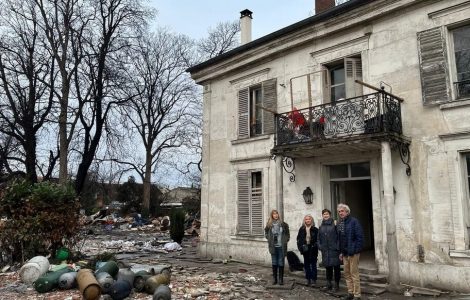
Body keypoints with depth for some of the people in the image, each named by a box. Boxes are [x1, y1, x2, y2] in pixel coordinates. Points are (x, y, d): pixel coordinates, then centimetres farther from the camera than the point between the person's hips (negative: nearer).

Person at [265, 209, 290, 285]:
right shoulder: (269, 225, -2)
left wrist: (285, 240, -1)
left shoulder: (283, 224, -3)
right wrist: (270, 240, 3)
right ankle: (275, 279, 18)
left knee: (281, 263, 4)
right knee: (274, 263, 9)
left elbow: (287, 234, 9)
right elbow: (266, 233, 14)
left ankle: (281, 279, 13)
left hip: (281, 247, -1)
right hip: (273, 247, 1)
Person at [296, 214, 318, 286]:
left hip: (313, 249, -3)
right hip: (305, 249, 3)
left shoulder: (315, 229, -3)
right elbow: (299, 239, 6)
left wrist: (316, 246, -16)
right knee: (306, 264, 9)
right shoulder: (302, 229, 5)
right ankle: (308, 279, 18)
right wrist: (300, 247, -4)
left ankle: (313, 279, 7)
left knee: (313, 264, 1)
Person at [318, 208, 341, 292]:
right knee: (328, 267, 14)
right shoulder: (321, 227, 11)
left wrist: (338, 247, -15)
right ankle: (329, 284, 25)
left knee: (336, 267, 4)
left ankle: (336, 285, 15)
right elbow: (319, 238, 16)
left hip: (334, 250, -5)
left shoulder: (334, 224, -6)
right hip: (325, 251, 5)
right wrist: (320, 246, 4)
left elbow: (339, 236, -10)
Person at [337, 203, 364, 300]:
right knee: (347, 274, 13)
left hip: (352, 252, -7)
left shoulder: (354, 221, -10)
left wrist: (354, 250, -17)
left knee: (354, 274, -1)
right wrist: (341, 252, 11)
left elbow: (360, 237, -14)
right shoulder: (340, 224, 11)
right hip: (345, 252, 7)